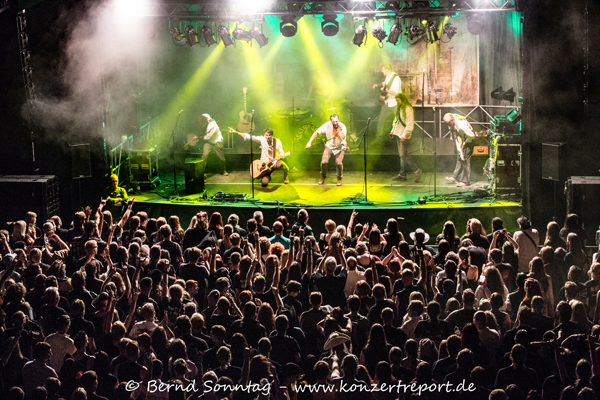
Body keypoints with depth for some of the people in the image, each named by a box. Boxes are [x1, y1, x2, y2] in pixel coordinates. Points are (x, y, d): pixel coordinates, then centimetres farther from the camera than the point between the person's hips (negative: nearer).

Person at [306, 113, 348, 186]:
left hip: (340, 147, -2)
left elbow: (342, 139, -34)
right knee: (324, 162, -12)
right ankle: (323, 177, 15)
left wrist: (339, 132, -52)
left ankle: (339, 179, 7)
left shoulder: (342, 127, -23)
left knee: (338, 162, -18)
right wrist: (310, 142, -16)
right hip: (330, 146, 2)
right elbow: (317, 132, -10)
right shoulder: (327, 125, -18)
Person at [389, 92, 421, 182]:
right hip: (398, 134, 9)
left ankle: (416, 171, -3)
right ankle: (402, 174, 12)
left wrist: (404, 135, -23)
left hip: (404, 135, -9)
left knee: (403, 154, -12)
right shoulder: (399, 108, 14)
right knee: (401, 154, 9)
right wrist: (392, 131, 16)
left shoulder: (408, 109, -14)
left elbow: (410, 124, -19)